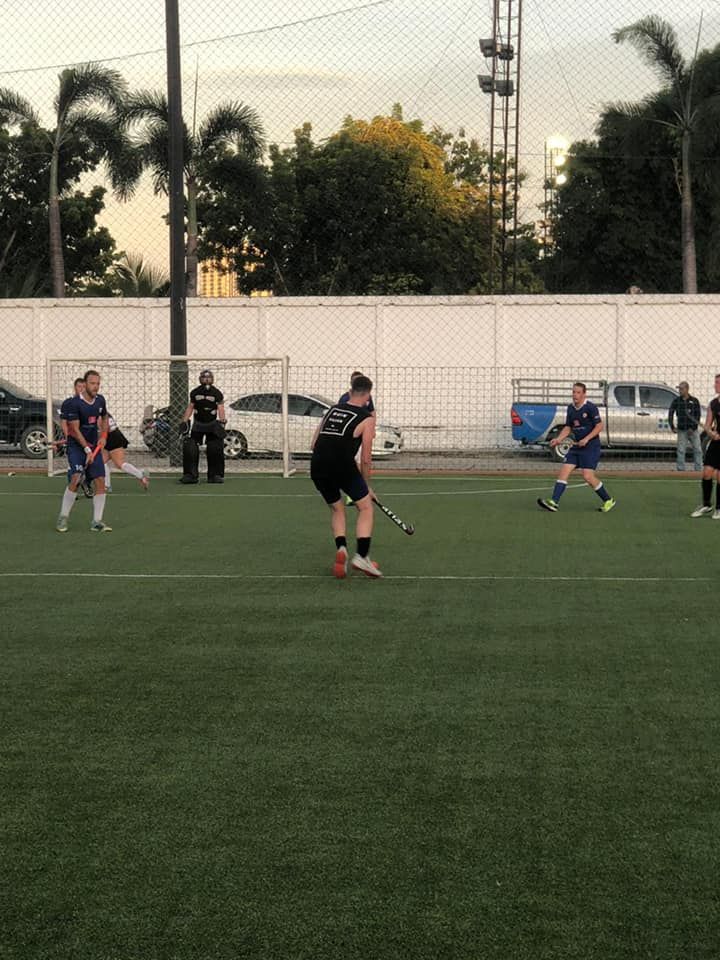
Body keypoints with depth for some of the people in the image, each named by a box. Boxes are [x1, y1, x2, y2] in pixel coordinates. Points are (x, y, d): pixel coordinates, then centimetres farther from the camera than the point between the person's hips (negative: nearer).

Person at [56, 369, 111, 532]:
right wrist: (87, 449, -22)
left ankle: (96, 522, 2)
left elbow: (104, 418, 24)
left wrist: (103, 436, 8)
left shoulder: (100, 400, 4)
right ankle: (63, 518, -3)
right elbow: (75, 429, -17)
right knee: (75, 480, -18)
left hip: (94, 446, 6)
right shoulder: (74, 404, -15)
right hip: (76, 446, -6)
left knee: (100, 481, -4)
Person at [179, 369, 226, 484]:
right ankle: (190, 475, -2)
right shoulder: (195, 392, 4)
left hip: (212, 424, -2)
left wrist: (222, 422, -25)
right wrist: (184, 422, 0)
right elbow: (190, 407, 9)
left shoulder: (217, 393, -4)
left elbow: (220, 408, -10)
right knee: (189, 448, -8)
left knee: (216, 449, -10)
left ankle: (216, 475, 0)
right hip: (198, 424, 2)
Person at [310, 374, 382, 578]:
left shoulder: (332, 410, 20)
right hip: (344, 467, -5)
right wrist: (367, 485, 17)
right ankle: (362, 556, 1)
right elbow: (366, 458, 4)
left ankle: (341, 549, 4)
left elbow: (314, 444, 20)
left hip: (318, 469, 5)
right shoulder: (366, 418, 5)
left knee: (337, 509, 25)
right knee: (366, 506, 12)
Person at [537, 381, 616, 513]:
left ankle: (608, 501, 6)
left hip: (590, 447, -7)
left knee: (588, 476, -12)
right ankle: (553, 502, -10)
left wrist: (586, 439, -21)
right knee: (564, 471, -5)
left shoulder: (590, 407, -11)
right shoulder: (570, 408, 10)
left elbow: (599, 426, -12)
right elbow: (568, 427, 17)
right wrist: (558, 439, 1)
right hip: (576, 447, 7)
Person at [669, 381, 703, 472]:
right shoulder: (676, 400, 3)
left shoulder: (694, 401, 0)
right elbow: (670, 413, 6)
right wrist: (672, 426, -4)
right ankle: (681, 469, 3)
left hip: (693, 430, 0)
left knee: (697, 450, 1)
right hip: (682, 430, 0)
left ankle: (699, 469, 6)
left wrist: (693, 428, -10)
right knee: (681, 451, -2)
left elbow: (698, 415, -2)